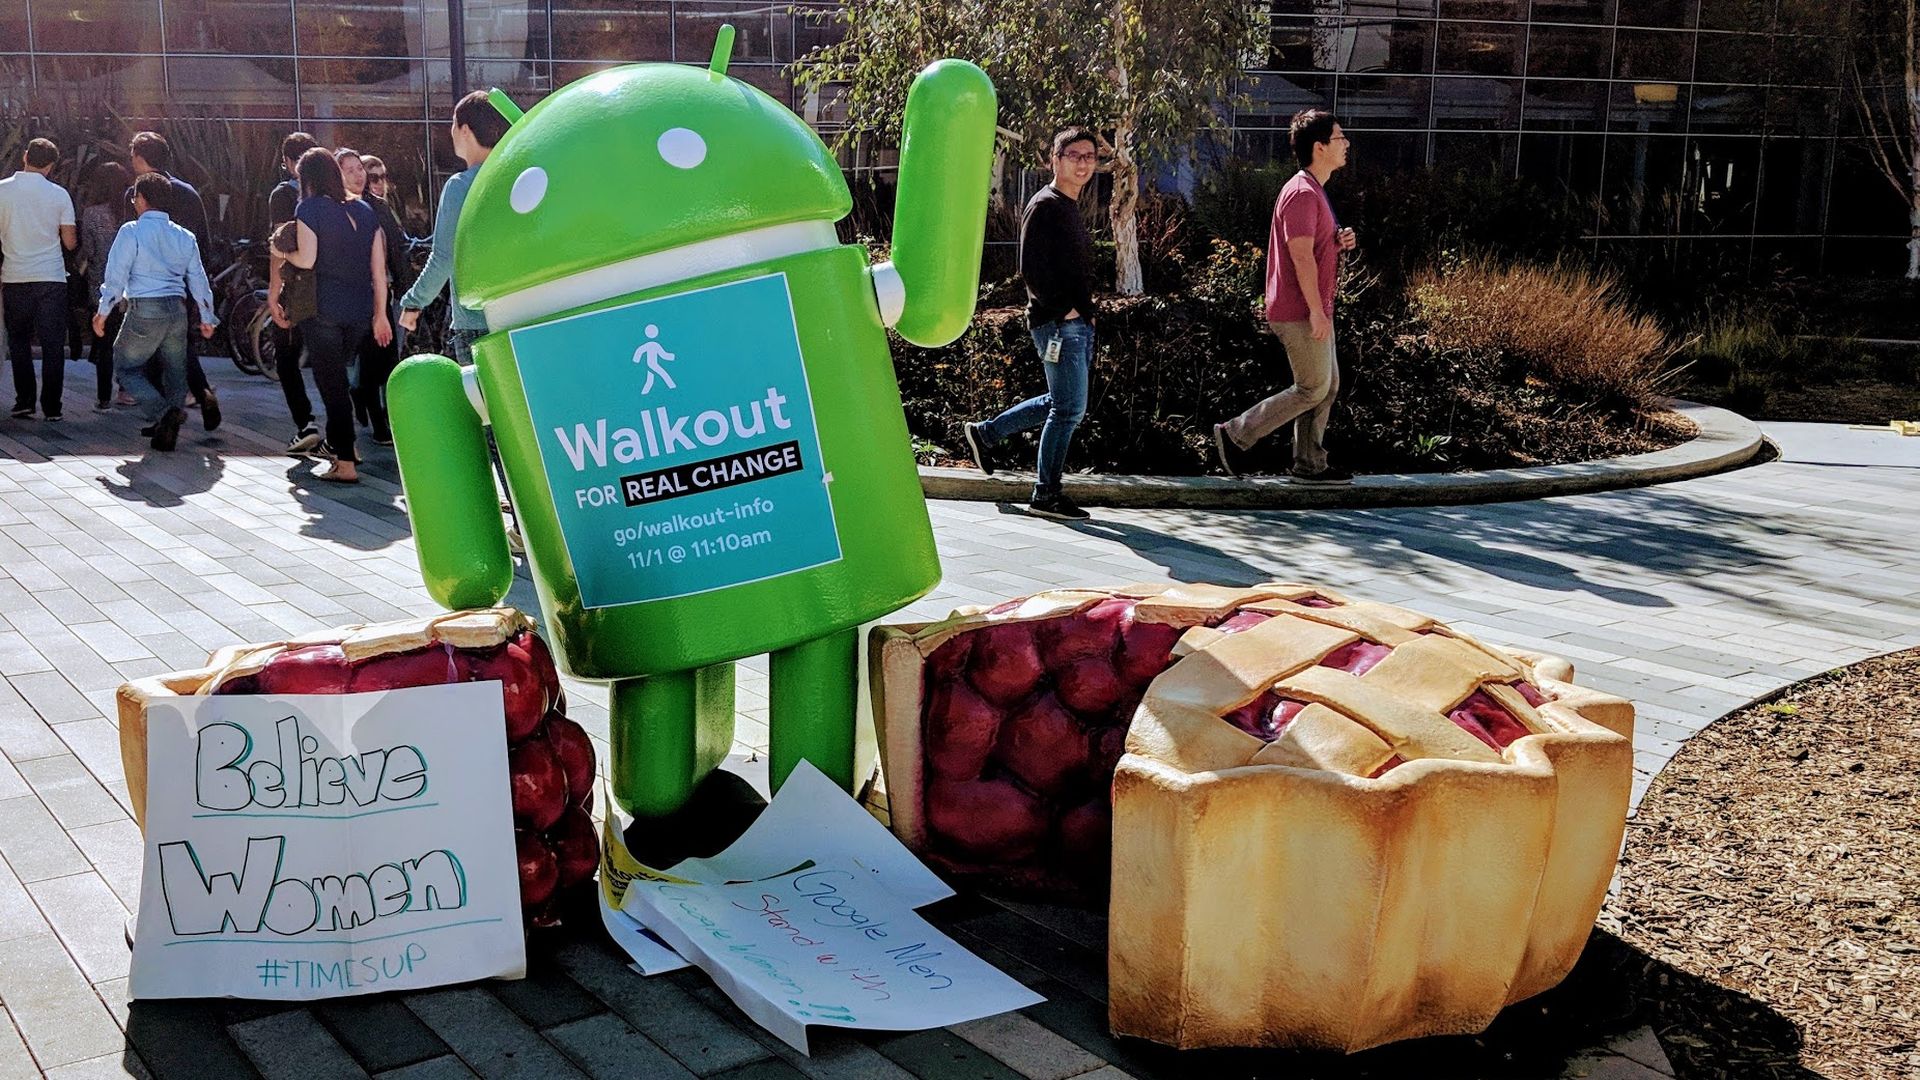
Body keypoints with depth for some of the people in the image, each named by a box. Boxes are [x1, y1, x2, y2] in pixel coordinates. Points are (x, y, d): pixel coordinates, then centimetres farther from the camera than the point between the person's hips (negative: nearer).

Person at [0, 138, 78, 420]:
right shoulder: (59, 195, -2)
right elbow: (70, 242, 1)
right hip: (52, 279, -1)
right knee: (53, 345, 3)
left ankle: (24, 402, 7)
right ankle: (51, 407, 0)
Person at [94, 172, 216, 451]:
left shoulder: (132, 231, -5)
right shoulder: (184, 237, 11)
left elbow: (117, 274, -8)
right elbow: (198, 278, 14)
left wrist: (103, 311, -2)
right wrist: (207, 317, 22)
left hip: (145, 309, -5)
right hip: (177, 308, 5)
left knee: (127, 365, 6)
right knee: (174, 369, 15)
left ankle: (161, 413, -16)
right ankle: (168, 428, 12)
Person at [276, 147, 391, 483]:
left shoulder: (310, 208, -6)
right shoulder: (363, 210, 10)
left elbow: (307, 260, -16)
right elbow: (379, 269, 9)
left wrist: (282, 253, 5)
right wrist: (381, 314, 14)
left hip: (323, 309, -5)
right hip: (360, 310, 5)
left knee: (331, 382, 0)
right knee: (337, 376, 23)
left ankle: (345, 464, -3)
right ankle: (337, 442, 33)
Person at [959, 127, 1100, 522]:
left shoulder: (1071, 207, 20)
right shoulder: (1045, 206, -10)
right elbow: (1032, 268, -18)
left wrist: (1086, 310, 15)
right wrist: (1064, 309, -16)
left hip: (1076, 322, 10)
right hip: (1058, 323, -10)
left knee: (1061, 402, 17)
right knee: (1070, 408, -6)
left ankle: (986, 433, 28)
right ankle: (1046, 495, 3)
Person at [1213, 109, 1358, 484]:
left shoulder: (1314, 192, 18)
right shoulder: (1302, 193, -16)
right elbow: (1301, 256, -22)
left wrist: (1339, 242, 6)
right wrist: (1316, 310, -24)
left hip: (1312, 310, 11)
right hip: (1300, 311, -11)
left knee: (1328, 385, 12)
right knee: (1313, 388, -5)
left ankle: (1310, 464, 16)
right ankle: (1235, 434, 0)